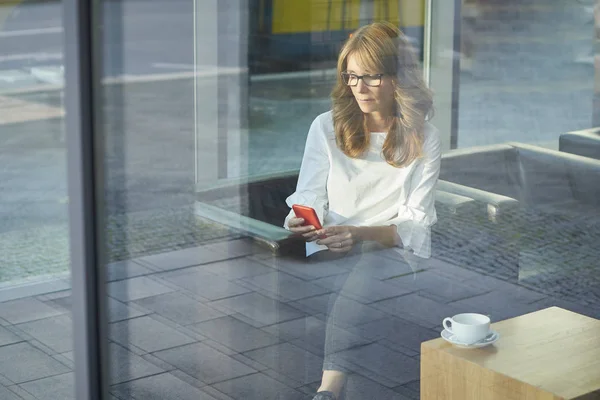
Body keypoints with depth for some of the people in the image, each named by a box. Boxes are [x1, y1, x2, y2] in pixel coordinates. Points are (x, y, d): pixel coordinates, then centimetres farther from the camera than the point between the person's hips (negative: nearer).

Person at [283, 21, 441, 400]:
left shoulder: (424, 138, 4)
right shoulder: (326, 127, 8)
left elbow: (415, 225, -3)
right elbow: (308, 198, 5)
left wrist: (361, 234, -23)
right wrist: (300, 221, -21)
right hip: (330, 254, 1)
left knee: (369, 270, -37)